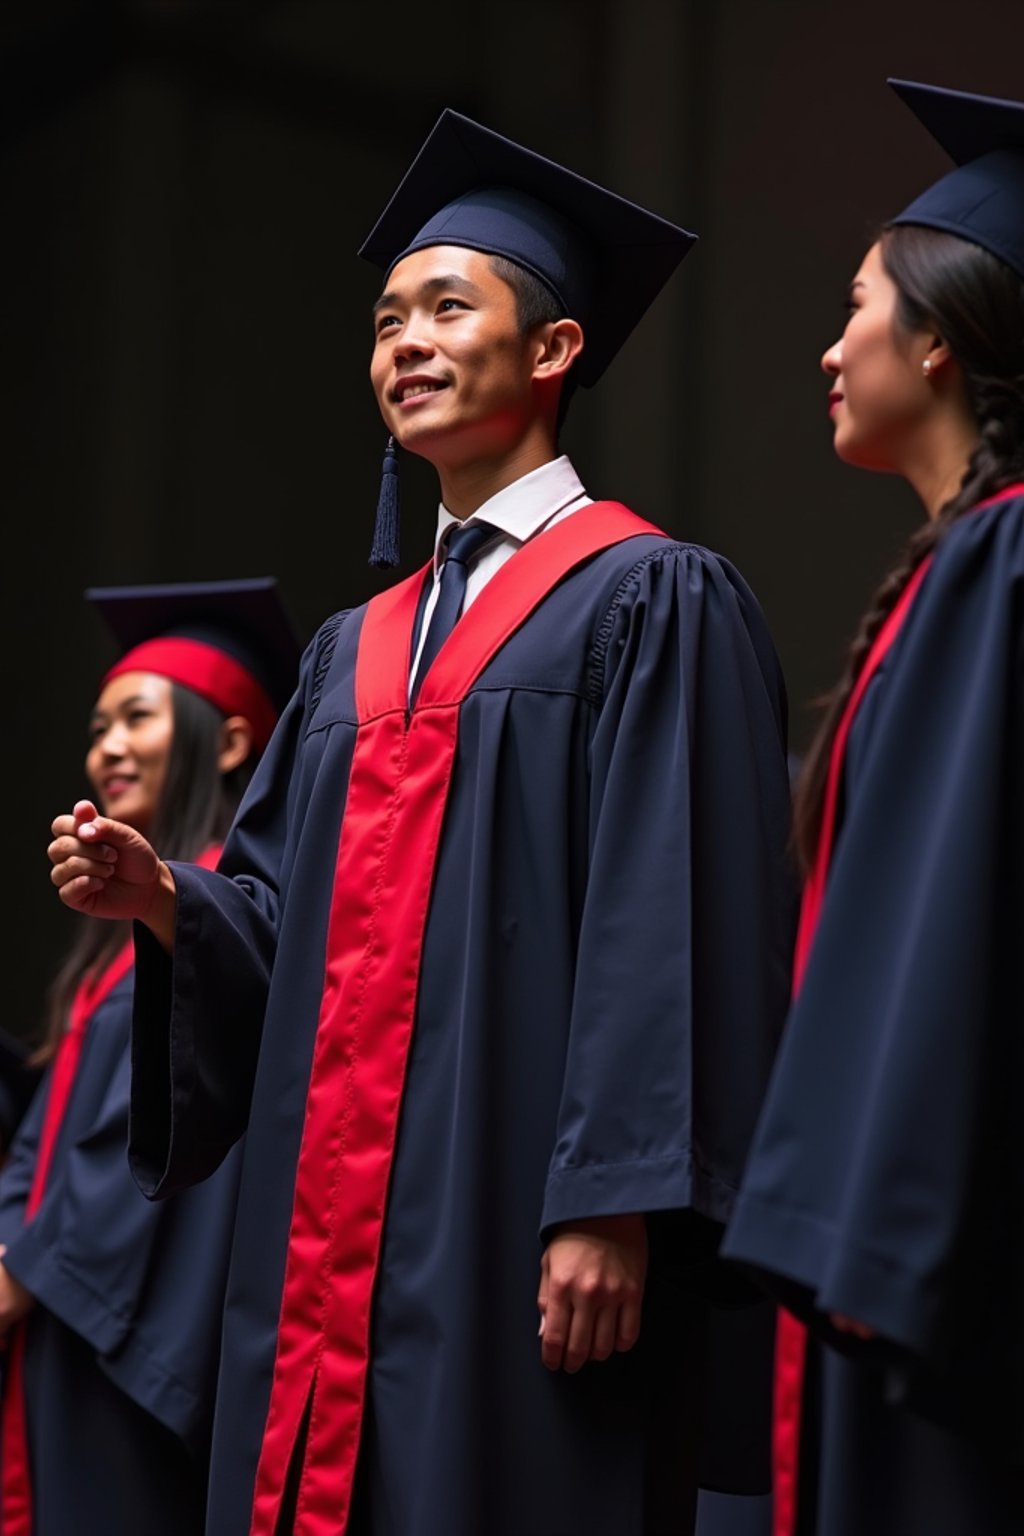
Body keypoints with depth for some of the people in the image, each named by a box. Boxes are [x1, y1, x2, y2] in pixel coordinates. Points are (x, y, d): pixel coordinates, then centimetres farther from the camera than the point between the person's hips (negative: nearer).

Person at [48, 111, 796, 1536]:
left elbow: (673, 924, -12)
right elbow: (281, 926, 17)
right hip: (329, 1242, 7)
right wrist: (168, 898, -3)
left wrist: (612, 1210, -19)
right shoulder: (357, 649, 19)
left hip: (520, 1238, -6)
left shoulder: (651, 602, -2)